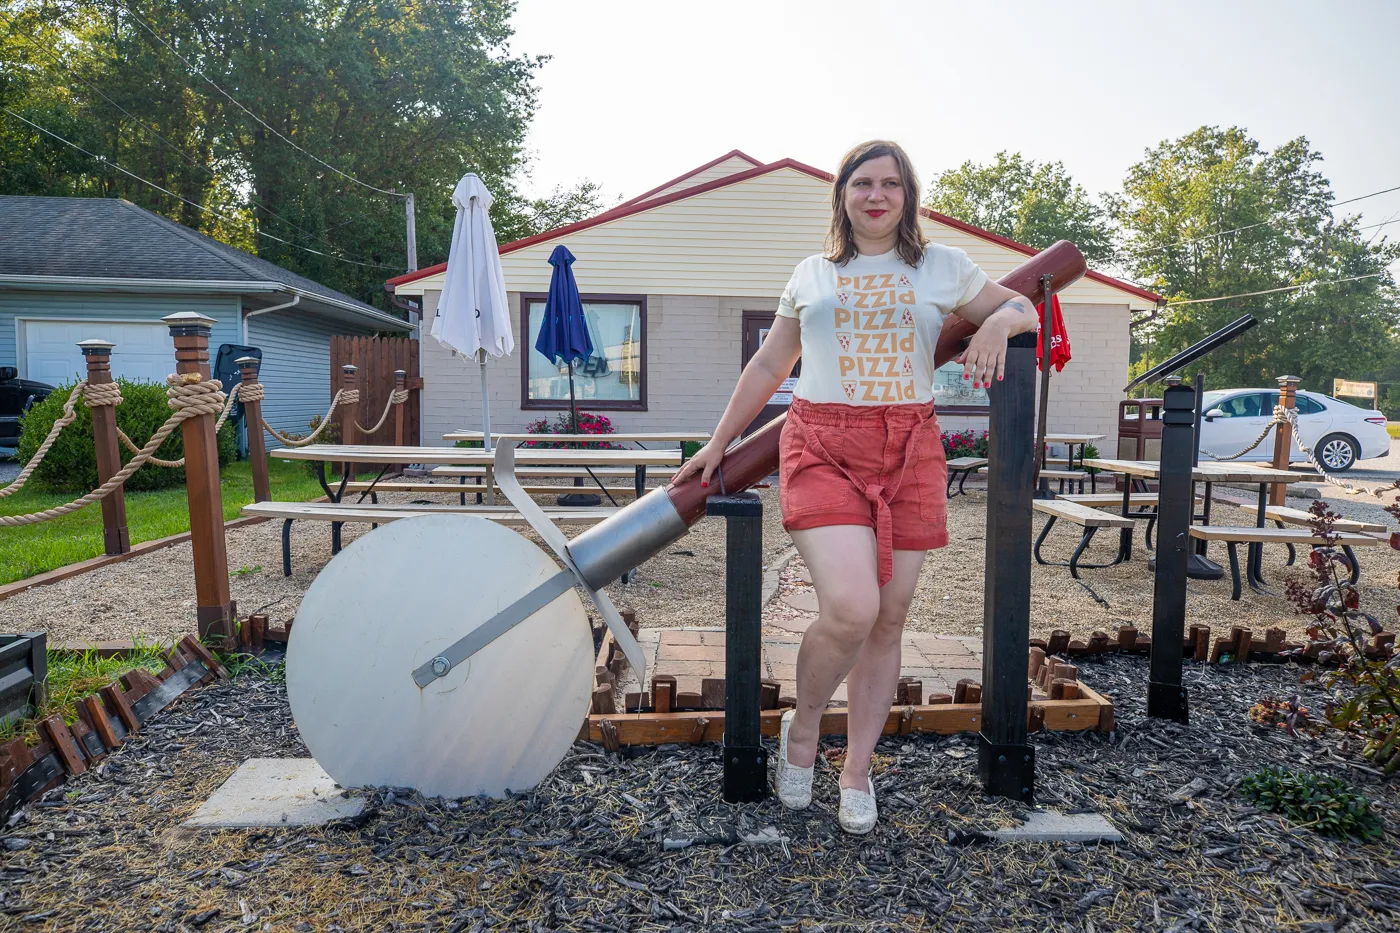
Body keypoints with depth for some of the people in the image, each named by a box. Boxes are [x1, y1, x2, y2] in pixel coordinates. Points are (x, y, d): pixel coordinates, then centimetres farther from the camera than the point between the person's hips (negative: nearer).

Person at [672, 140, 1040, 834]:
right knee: (849, 609, -20)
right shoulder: (811, 274, 15)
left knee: (888, 619, 4)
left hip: (909, 451, 2)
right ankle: (802, 727, 10)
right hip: (821, 446, -1)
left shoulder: (944, 267, 14)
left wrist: (998, 323, -2)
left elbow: (1021, 308, 24)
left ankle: (857, 773, 22)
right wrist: (717, 444, 19)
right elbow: (767, 367, 20)